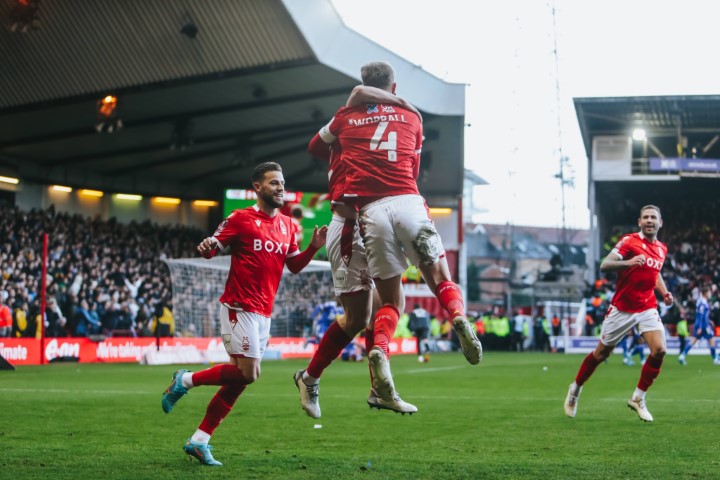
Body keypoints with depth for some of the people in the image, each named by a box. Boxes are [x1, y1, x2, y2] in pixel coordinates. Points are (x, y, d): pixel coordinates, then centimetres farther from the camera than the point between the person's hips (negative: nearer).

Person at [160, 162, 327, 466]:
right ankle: (186, 380, 7)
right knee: (247, 373, -14)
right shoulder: (241, 219, -6)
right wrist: (206, 247, -31)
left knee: (241, 378, 6)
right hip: (240, 308, -7)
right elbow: (211, 247, -8)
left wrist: (314, 247, 2)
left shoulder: (287, 225, 13)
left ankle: (199, 441, 12)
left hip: (263, 314, 7)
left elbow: (294, 266, 18)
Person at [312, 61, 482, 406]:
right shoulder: (411, 118, 20)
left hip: (370, 209, 1)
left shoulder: (346, 117, 19)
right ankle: (459, 317, -26)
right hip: (408, 202, -1)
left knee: (391, 301, 9)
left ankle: (379, 350, -21)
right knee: (440, 279, 9)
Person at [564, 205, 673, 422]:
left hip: (648, 308, 4)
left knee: (659, 350, -16)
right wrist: (627, 262, -39)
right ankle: (575, 389, 31)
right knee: (601, 353, 6)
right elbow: (604, 265, -21)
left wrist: (665, 293, 10)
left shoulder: (662, 249, 8)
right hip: (622, 308, -4)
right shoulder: (629, 241, -11)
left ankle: (638, 398, 1)